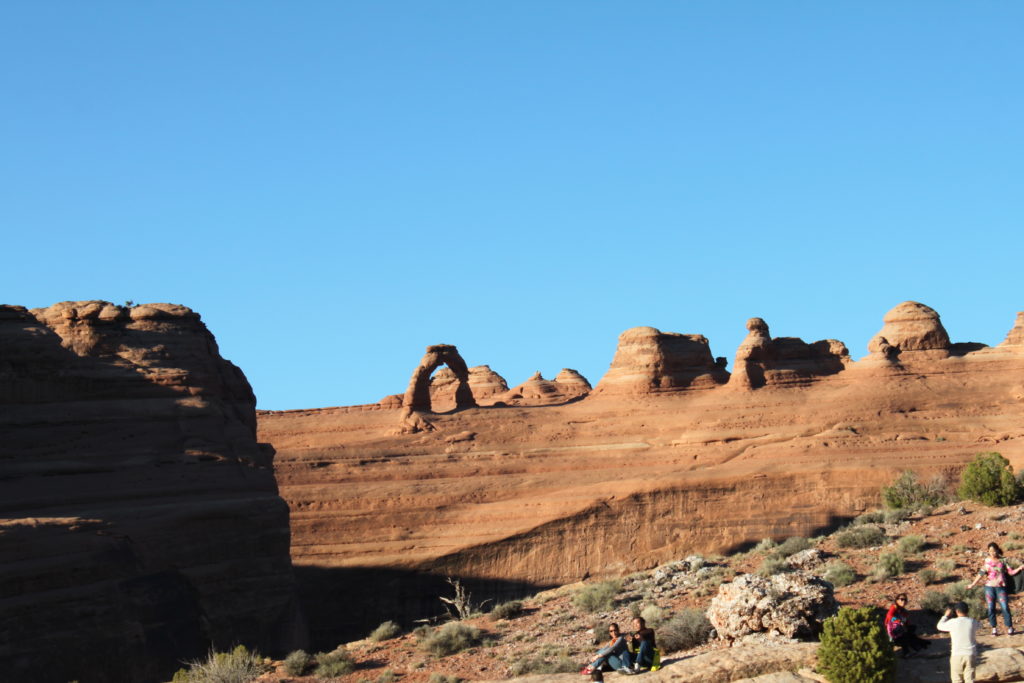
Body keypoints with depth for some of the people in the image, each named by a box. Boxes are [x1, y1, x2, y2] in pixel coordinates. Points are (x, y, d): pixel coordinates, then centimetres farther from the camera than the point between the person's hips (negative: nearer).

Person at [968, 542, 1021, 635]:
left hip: (1001, 587, -2)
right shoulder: (987, 561, 6)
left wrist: (1019, 568, -15)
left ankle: (1010, 628, 4)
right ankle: (994, 629, 10)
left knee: (1005, 607, -6)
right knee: (991, 608, 1)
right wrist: (973, 584, 6)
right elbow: (981, 573, 8)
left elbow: (1011, 571, 2)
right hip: (989, 587, 2)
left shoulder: (1002, 561, 3)